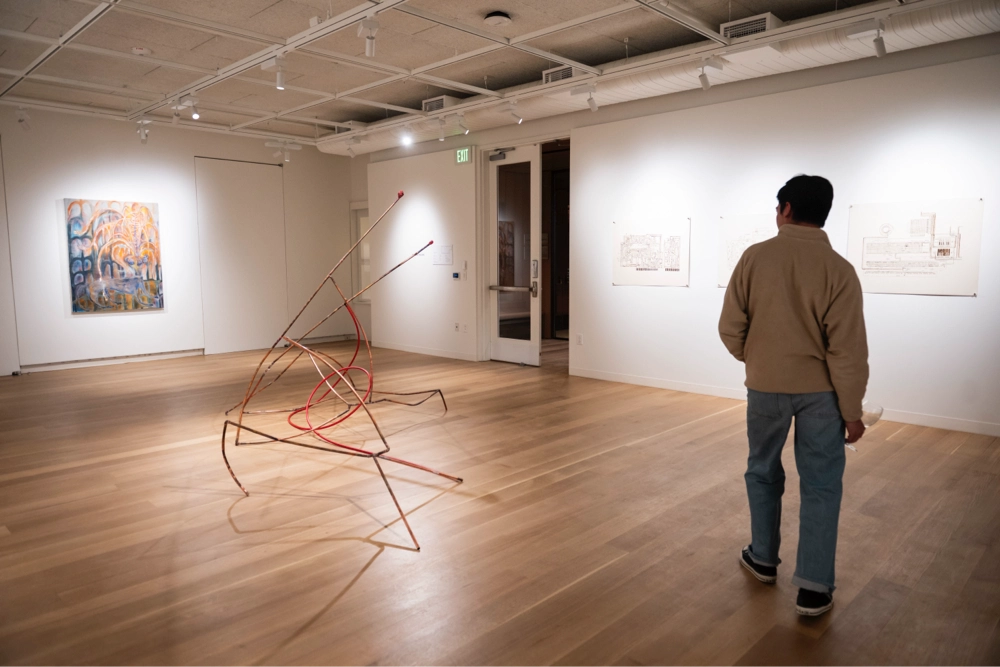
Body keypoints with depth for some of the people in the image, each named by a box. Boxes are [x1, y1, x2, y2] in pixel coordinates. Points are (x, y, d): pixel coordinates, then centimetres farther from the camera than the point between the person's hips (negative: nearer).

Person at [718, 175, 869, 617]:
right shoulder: (838, 269, -11)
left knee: (763, 472, 19)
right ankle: (813, 588, 12)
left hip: (765, 386, 1)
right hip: (820, 390, -1)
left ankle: (763, 559, 33)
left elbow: (730, 328, -5)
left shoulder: (755, 257, -8)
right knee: (820, 486, 8)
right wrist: (852, 410, -2)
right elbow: (848, 351, -12)